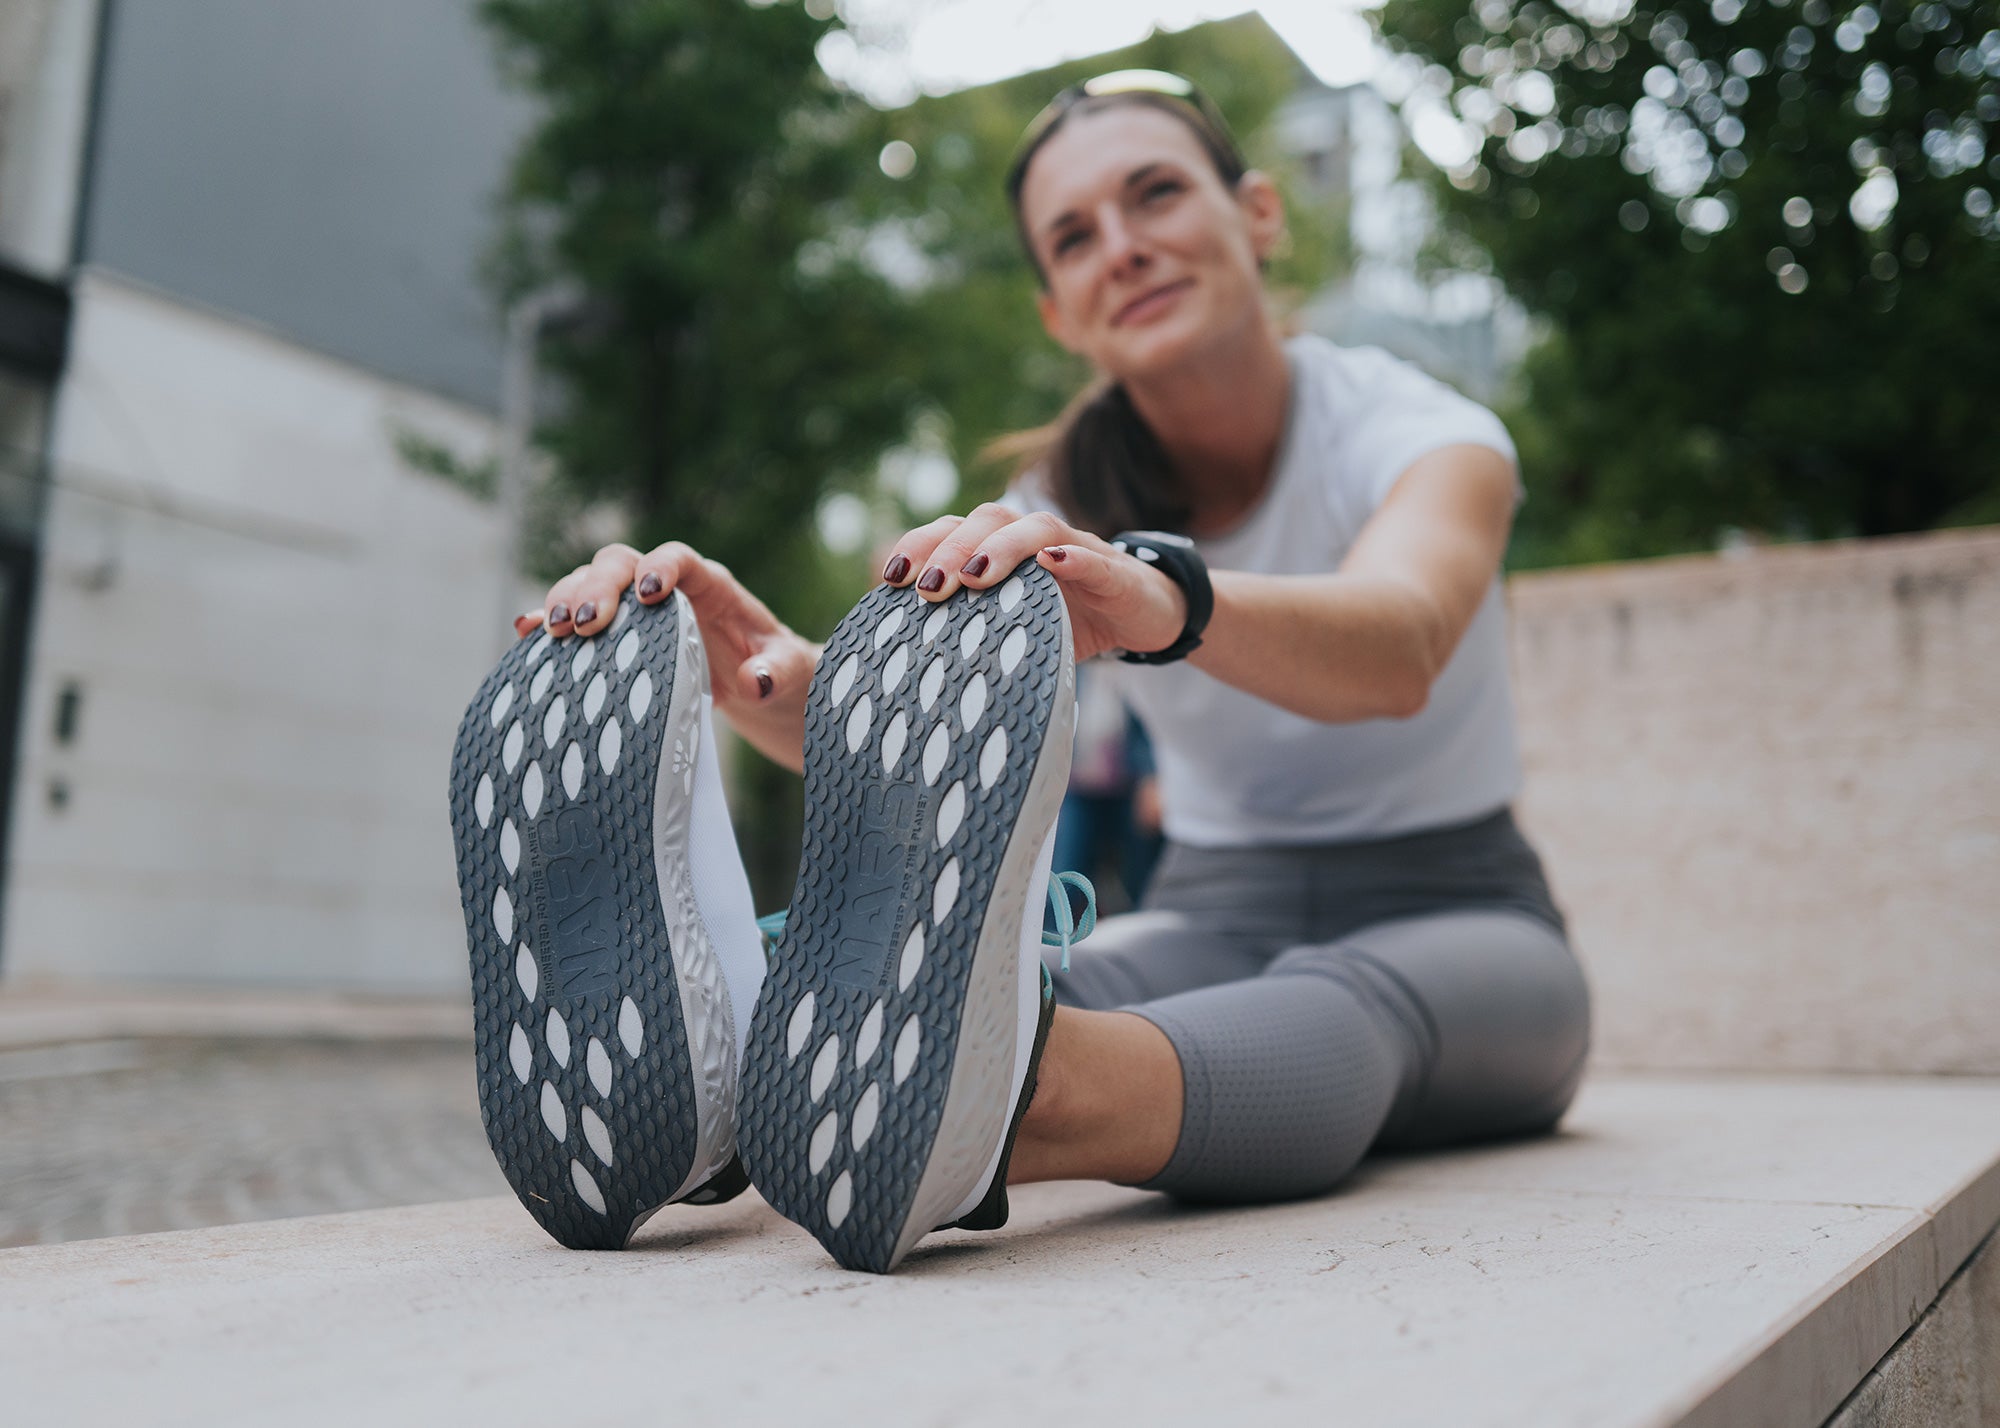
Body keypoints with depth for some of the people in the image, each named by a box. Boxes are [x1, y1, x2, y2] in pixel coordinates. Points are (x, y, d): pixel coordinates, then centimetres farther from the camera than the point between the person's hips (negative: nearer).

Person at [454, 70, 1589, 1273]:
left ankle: (1006, 1100, -69)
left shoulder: (1423, 429, -12)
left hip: (1456, 919, -2)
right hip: (1219, 920, 3)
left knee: (1347, 999, -40)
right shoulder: (1067, 502, -3)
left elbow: (1399, 644, -38)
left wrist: (1163, 599, -59)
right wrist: (764, 670, -45)